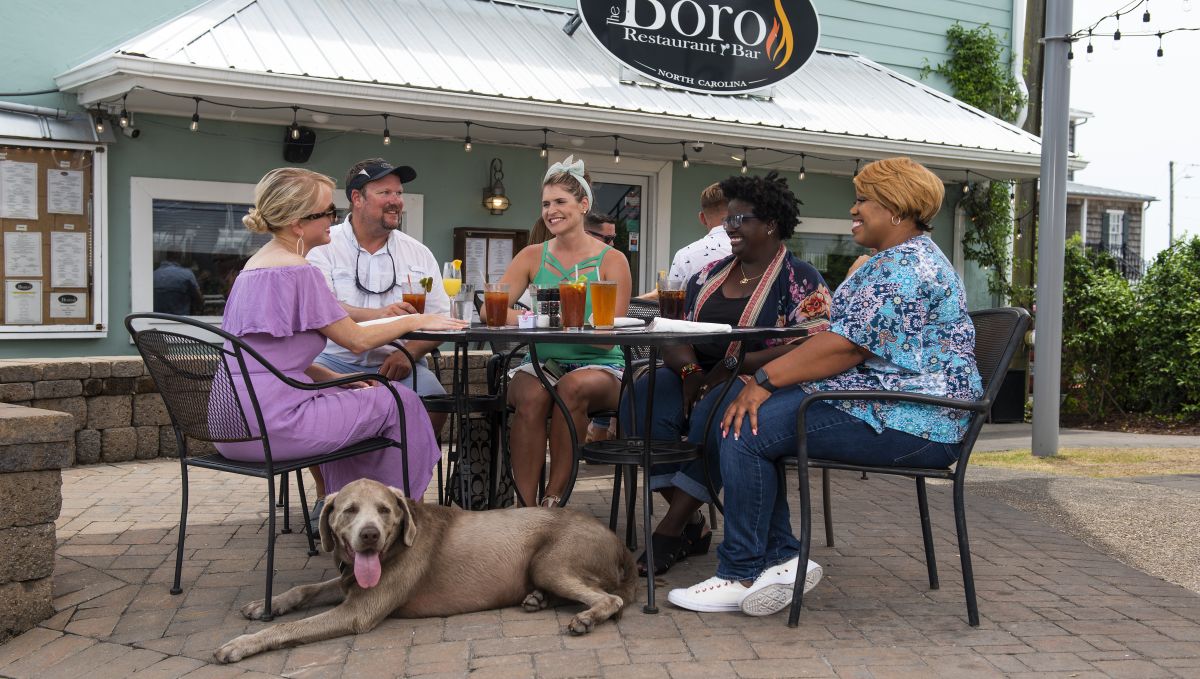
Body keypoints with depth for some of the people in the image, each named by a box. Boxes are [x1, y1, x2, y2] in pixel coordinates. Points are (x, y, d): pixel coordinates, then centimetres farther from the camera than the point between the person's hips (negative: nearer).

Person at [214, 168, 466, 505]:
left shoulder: (255, 265, 14)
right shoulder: (298, 271, -14)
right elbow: (357, 339, -7)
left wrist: (338, 378, 14)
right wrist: (415, 321, 7)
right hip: (271, 423, -10)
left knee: (344, 398, 32)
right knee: (401, 403, 4)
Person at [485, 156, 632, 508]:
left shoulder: (612, 261, 3)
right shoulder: (532, 256, 12)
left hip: (598, 367, -1)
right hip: (542, 363, 2)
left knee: (574, 386, -35)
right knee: (532, 394, -32)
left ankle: (552, 501, -26)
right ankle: (525, 509, -30)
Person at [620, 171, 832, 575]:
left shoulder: (801, 280, -2)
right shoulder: (711, 273, 16)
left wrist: (733, 366, -21)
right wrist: (690, 371, -12)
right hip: (701, 378, 6)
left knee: (716, 411, -37)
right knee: (642, 400, -24)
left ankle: (671, 529, -25)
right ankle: (692, 526, -18)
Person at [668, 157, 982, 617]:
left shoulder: (905, 267, -15)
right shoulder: (893, 261, 22)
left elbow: (848, 346, -22)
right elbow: (843, 335, 20)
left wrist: (766, 379, -19)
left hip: (906, 424, -11)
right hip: (885, 406, 11)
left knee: (747, 430, -19)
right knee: (737, 418, 1)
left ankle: (741, 575, -8)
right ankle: (780, 558, -3)